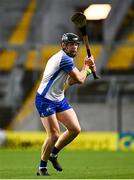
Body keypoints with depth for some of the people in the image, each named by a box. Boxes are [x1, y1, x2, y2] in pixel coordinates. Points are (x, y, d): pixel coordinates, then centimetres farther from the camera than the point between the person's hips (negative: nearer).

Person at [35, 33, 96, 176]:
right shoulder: (64, 59, -19)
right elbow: (80, 79, -16)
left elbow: (70, 81, 15)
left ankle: (53, 154, 19)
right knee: (54, 135, -15)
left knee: (75, 129, 2)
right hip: (45, 100, -10)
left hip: (59, 99, 10)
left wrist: (86, 68, 5)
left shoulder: (65, 58, 13)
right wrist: (86, 68, 3)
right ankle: (42, 168, -1)